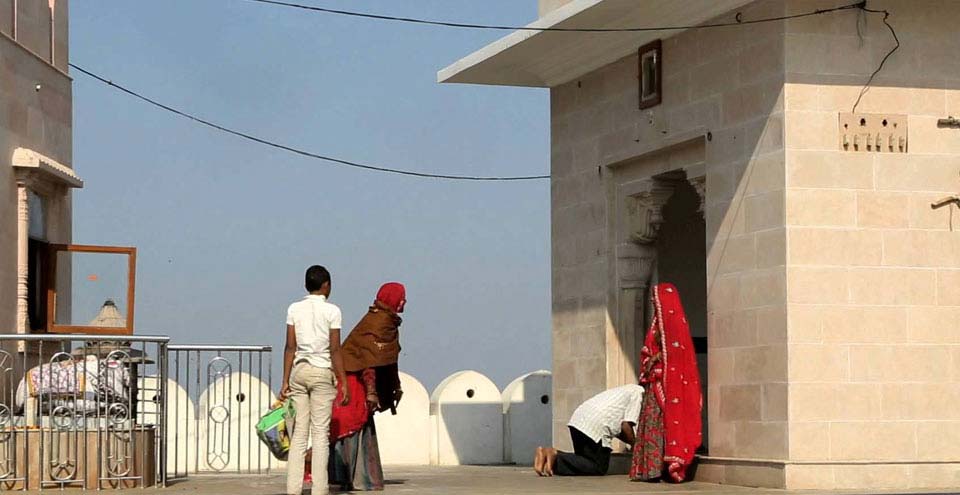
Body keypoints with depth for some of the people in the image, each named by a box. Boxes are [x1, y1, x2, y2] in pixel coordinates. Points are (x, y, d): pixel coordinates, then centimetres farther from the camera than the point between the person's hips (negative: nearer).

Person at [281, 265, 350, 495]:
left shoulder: (294, 309, 5)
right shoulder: (332, 311, -4)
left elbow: (290, 347, 2)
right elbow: (335, 350, -7)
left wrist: (285, 381, 5)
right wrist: (343, 383, -3)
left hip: (299, 371, 3)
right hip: (322, 372, -3)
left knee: (299, 432, 5)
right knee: (320, 433, -1)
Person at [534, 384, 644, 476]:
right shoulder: (639, 394, -1)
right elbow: (626, 426, -8)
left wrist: (632, 443, 23)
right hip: (595, 426, -10)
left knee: (583, 461, 22)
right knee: (599, 468, -1)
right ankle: (556, 459, -18)